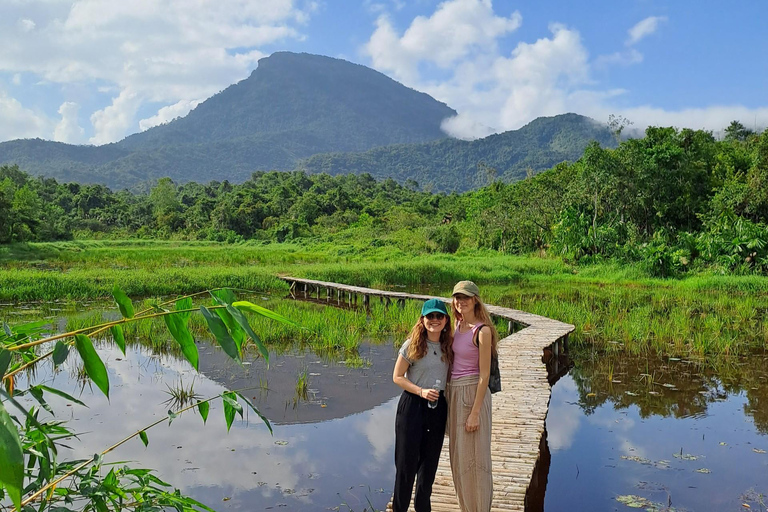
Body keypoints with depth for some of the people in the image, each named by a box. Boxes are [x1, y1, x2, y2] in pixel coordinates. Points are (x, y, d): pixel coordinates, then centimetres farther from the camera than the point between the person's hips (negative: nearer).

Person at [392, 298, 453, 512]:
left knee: (430, 460, 15)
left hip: (438, 407, 4)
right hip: (412, 405, -4)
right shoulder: (412, 345, -9)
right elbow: (397, 376, -7)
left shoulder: (448, 347, 4)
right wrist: (421, 391, -18)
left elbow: (448, 377, 13)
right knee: (407, 460, 3)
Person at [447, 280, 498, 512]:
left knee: (473, 456, 1)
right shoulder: (458, 324, 8)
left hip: (473, 394, -8)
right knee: (458, 456, 15)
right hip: (454, 393, 8)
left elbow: (484, 375, -16)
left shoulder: (482, 330, -15)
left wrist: (475, 412, -17)